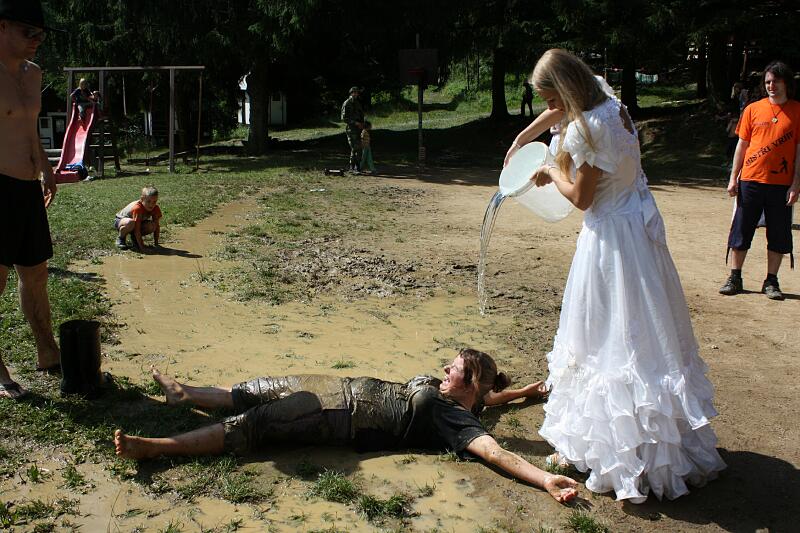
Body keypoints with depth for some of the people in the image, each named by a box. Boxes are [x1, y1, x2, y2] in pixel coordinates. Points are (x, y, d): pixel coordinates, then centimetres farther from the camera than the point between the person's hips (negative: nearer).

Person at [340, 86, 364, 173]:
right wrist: (355, 123, -17)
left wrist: (362, 124, 7)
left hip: (358, 129, 7)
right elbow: (344, 118, -12)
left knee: (359, 148, 8)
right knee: (354, 148, -11)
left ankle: (358, 166, 15)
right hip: (351, 129, -7)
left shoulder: (357, 103, 16)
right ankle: (352, 167, -6)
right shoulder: (347, 104, -7)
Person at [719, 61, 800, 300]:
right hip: (751, 180, 1)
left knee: (778, 235, 5)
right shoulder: (753, 109, 6)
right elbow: (742, 145, 9)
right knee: (741, 229, 4)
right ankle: (735, 278, 15)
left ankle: (771, 281, 16)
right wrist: (733, 178, 3)